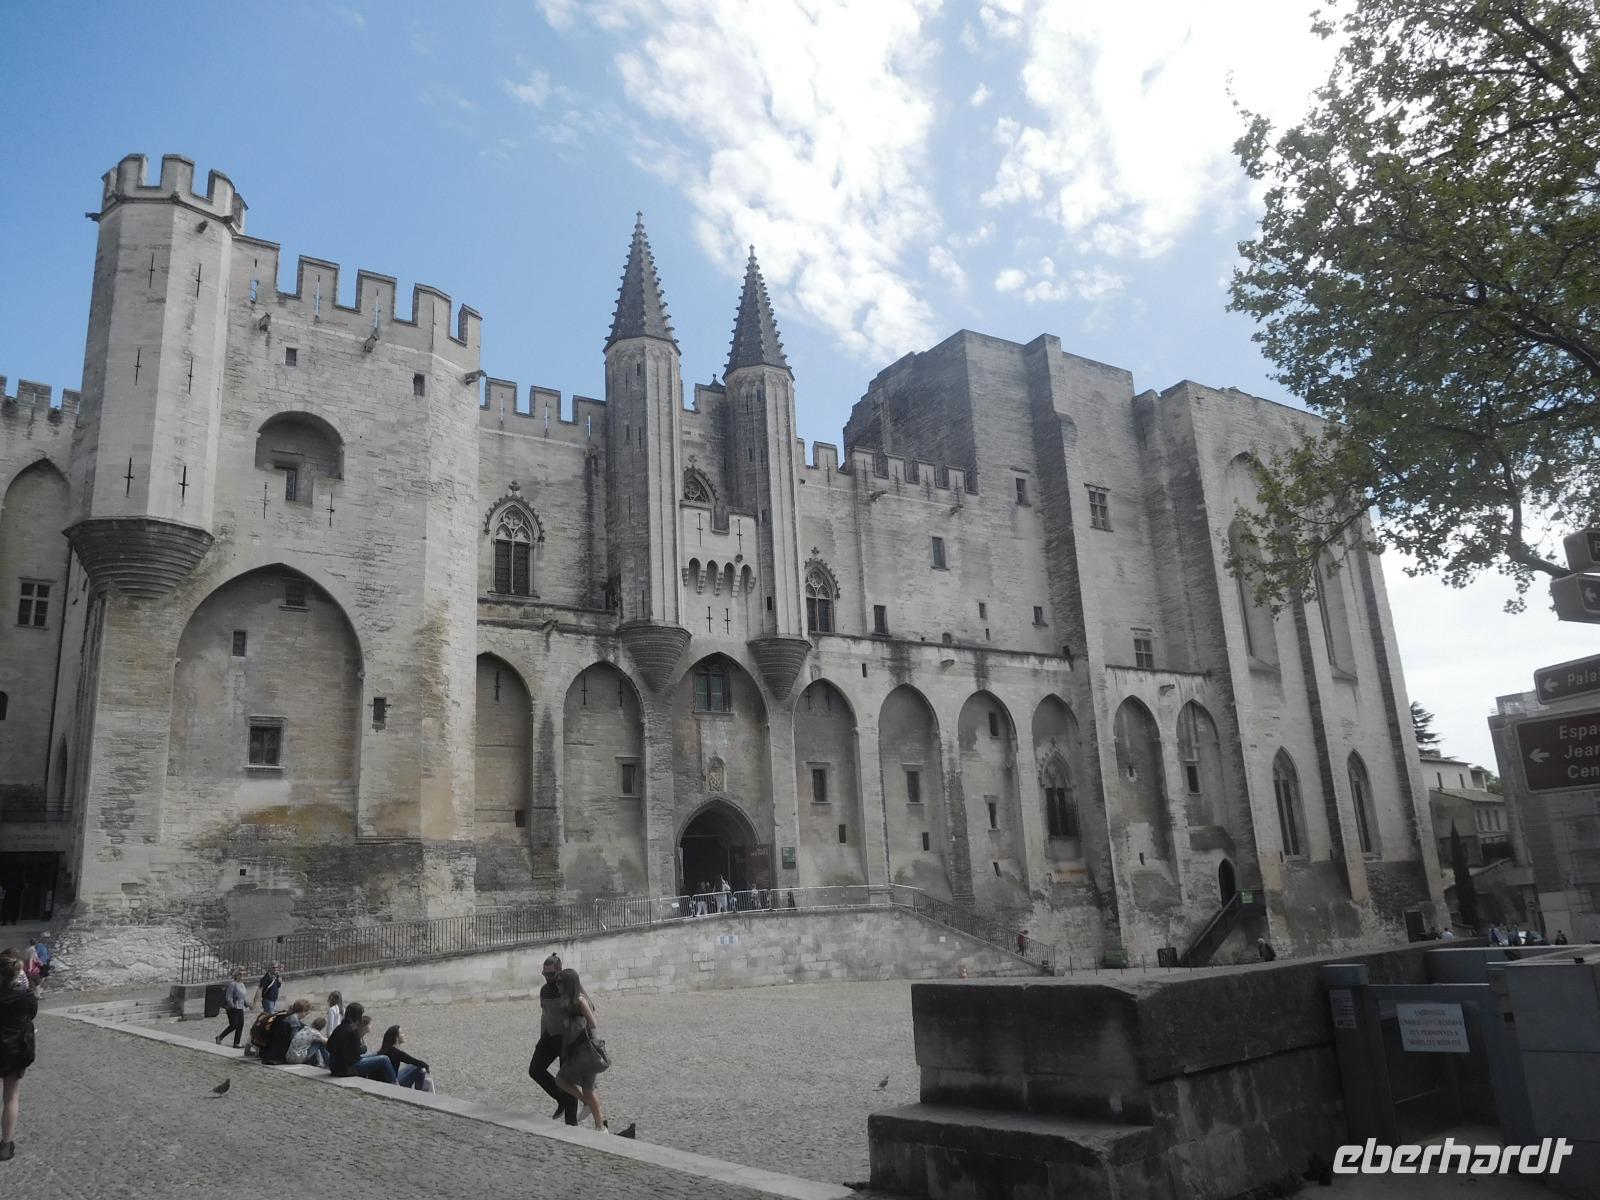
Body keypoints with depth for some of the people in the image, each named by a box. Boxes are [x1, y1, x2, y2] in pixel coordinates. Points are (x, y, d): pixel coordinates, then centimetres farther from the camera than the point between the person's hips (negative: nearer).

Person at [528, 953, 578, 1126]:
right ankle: (562, 1100, 15)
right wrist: (541, 1039, 15)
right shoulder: (544, 990, 5)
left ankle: (571, 1121, 8)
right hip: (550, 1036, 7)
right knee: (535, 1070, -3)